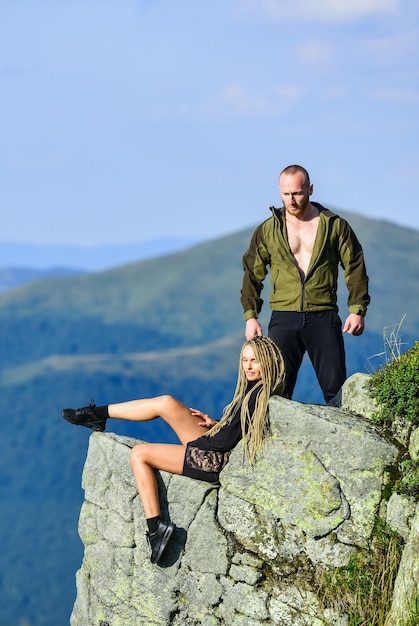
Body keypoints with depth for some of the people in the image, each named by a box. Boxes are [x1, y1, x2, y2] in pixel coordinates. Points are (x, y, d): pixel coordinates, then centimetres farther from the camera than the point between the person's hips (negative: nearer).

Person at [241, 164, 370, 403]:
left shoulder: (335, 226, 6)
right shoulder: (267, 230, 9)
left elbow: (355, 269, 7)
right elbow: (252, 274, 14)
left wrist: (357, 310, -3)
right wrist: (250, 316, 5)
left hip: (324, 318, -1)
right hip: (284, 318, 1)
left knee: (336, 388, -4)